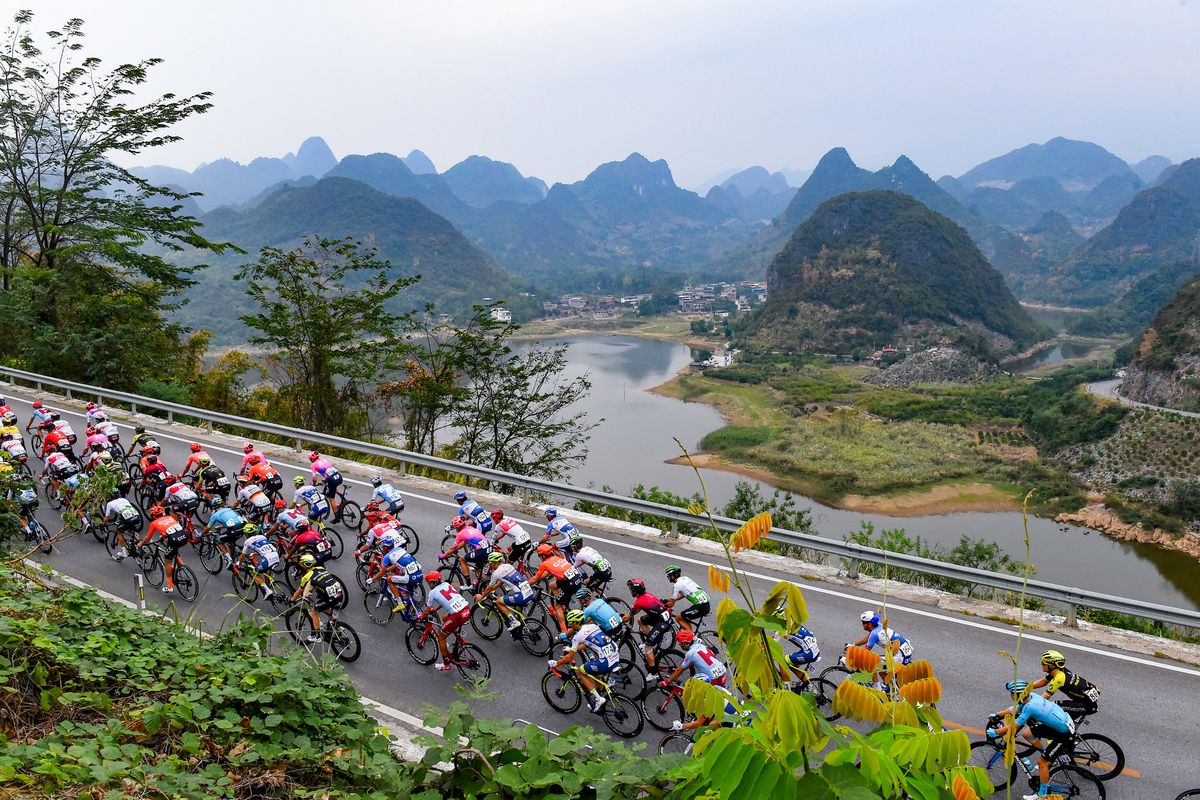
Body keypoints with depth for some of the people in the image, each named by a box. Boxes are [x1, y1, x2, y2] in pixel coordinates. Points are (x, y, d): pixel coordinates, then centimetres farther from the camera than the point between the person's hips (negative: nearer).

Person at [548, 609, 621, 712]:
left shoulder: (578, 635, -3)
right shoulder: (592, 626, 18)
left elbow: (569, 658, 2)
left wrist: (555, 663, 16)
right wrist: (572, 649, 43)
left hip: (605, 663, -8)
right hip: (617, 657, 8)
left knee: (581, 672, 13)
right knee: (597, 676, 31)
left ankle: (598, 699, 6)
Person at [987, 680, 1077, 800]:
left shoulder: (1029, 707, -28)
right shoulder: (1031, 696, -5)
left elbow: (1013, 727, -22)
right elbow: (1014, 709, 12)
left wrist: (995, 732, -12)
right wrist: (996, 715, 16)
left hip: (1065, 733, -8)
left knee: (1042, 762, -2)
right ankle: (1048, 759, 33)